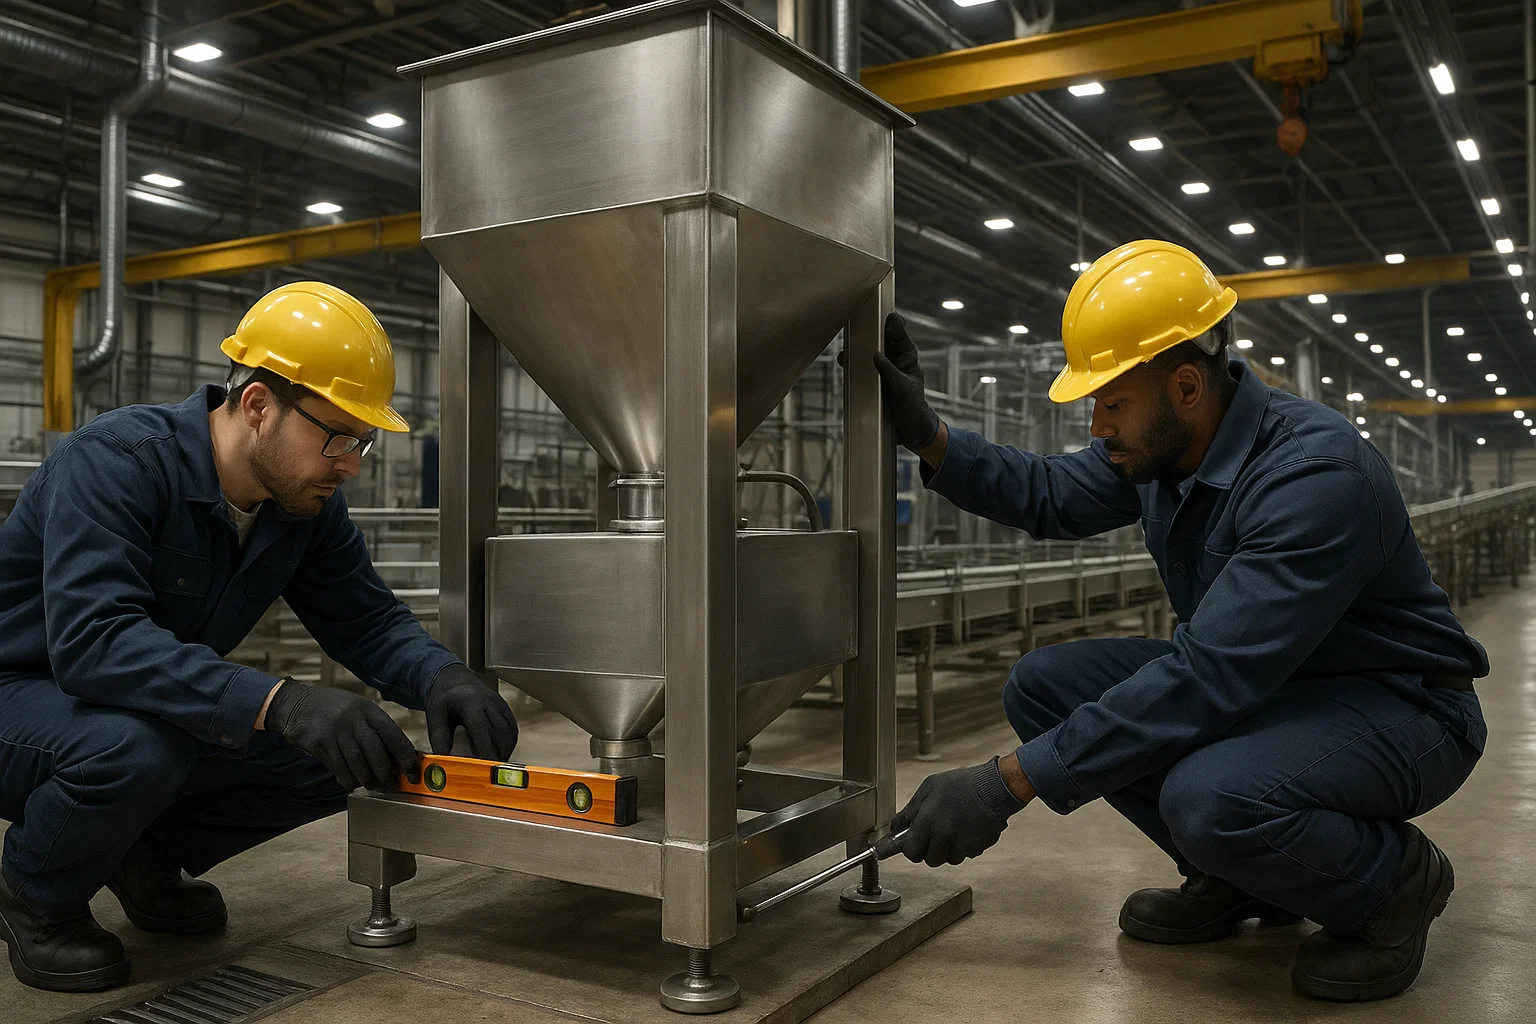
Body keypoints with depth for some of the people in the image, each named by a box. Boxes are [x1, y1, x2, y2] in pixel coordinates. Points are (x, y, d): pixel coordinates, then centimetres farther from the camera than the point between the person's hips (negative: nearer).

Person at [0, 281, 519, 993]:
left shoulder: (308, 501, -8)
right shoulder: (118, 460, -29)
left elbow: (367, 619, -5)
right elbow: (92, 638, -40)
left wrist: (441, 677, -28)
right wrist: (279, 702, -50)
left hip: (163, 710, 6)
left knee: (335, 753, -13)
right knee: (136, 745, -37)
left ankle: (151, 853, 11)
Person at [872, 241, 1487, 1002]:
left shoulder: (1316, 473, -31)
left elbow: (1207, 681, -36)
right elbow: (1049, 495, 11)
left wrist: (1010, 783, -35)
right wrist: (928, 437, -5)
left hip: (1396, 705, -8)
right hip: (1256, 683, 8)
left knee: (1208, 796, -38)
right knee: (1043, 685, -7)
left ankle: (1395, 880, -3)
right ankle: (1237, 877, 7)